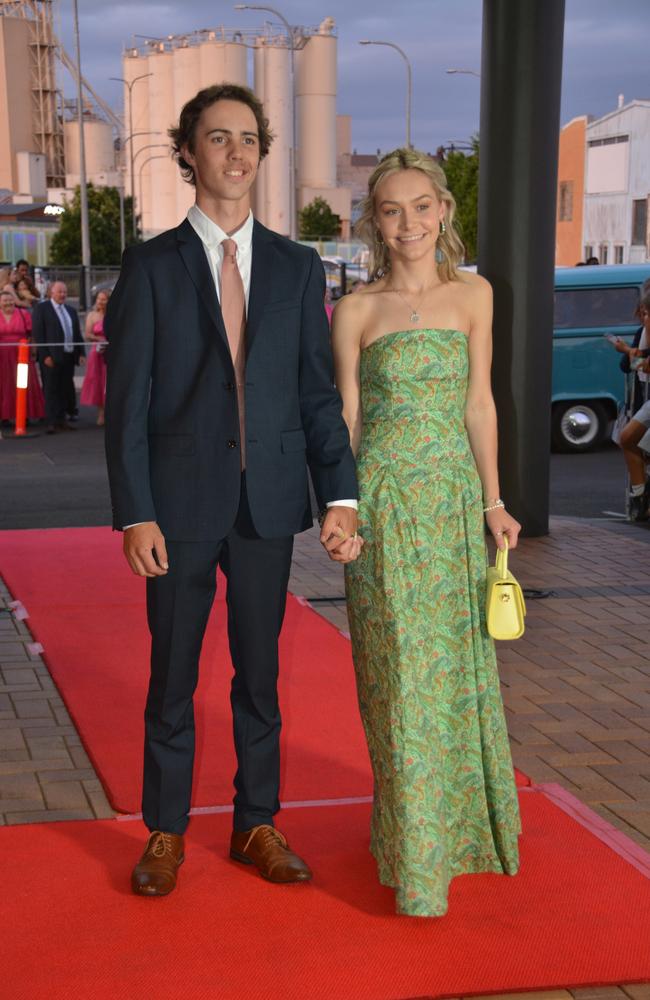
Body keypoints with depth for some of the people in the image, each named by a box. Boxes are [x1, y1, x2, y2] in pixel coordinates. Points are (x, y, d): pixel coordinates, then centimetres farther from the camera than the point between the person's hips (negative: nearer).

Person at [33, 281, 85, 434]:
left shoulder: (71, 310, 18)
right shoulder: (41, 308, -2)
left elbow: (77, 334, 18)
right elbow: (38, 333, -8)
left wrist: (81, 353, 7)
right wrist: (45, 355, -15)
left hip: (69, 356, 6)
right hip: (51, 357, -6)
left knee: (65, 390, 8)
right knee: (51, 390, -5)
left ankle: (61, 420, 15)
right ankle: (51, 422, -4)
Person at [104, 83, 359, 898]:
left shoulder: (297, 269, 7)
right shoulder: (150, 267, -1)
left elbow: (317, 392, 6)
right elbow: (127, 400, -4)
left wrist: (340, 496, -3)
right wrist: (135, 513, -10)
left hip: (270, 503, 2)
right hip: (181, 504, -2)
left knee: (260, 673, 12)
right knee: (172, 676, 8)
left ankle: (257, 824, 26)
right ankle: (166, 833, 22)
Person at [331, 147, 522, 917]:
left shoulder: (472, 295, 6)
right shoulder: (356, 311, -1)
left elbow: (479, 402, 8)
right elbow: (346, 417, 2)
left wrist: (492, 501, 6)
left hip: (455, 495, 2)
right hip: (384, 501, -2)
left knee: (458, 665, 9)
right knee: (399, 673, 0)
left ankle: (460, 822, 29)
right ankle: (413, 852, 10)